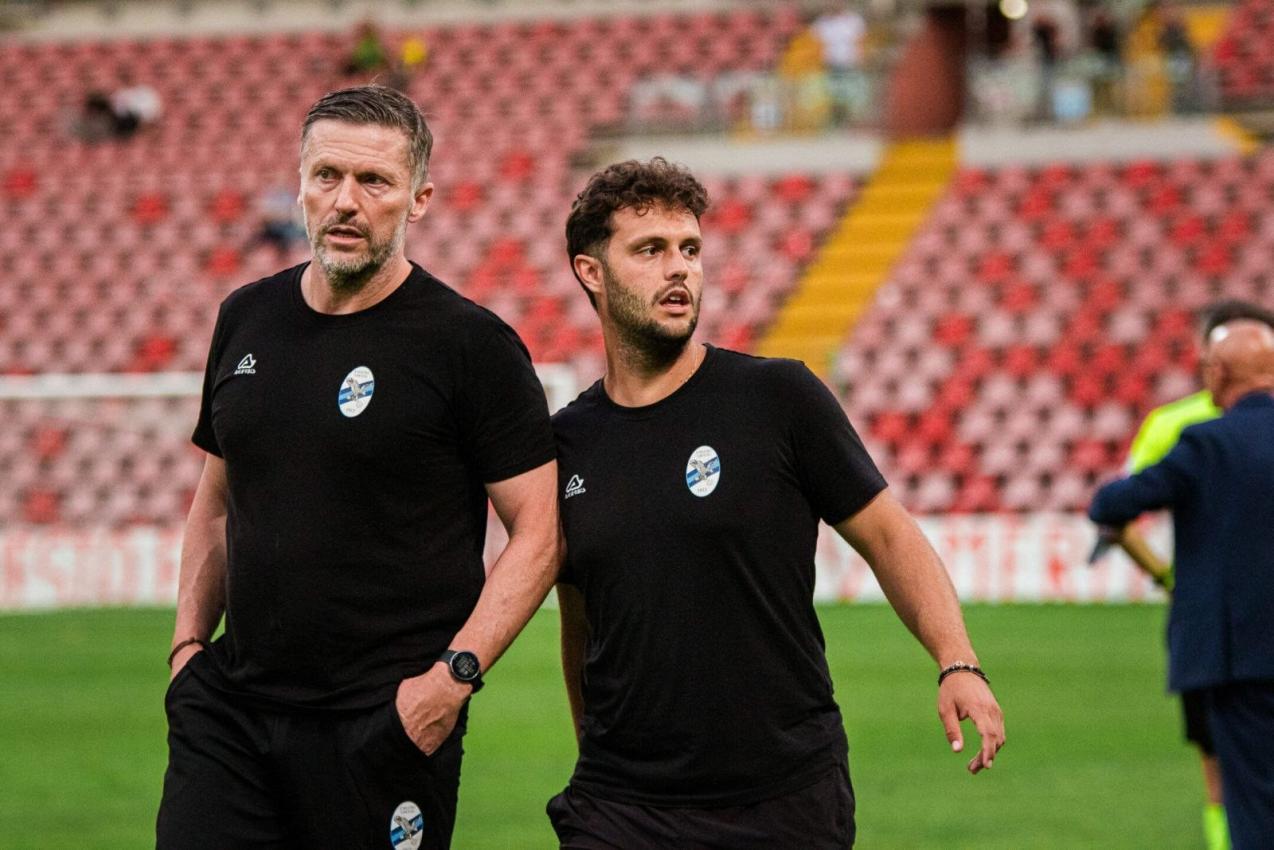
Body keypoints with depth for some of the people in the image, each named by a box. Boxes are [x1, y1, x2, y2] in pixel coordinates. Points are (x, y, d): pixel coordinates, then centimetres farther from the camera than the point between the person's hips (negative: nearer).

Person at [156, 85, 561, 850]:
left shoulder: (470, 343, -6)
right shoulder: (247, 320, 11)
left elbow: (538, 533, -7)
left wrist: (455, 674, -16)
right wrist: (189, 641, 11)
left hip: (385, 722, -5)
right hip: (229, 708, 5)